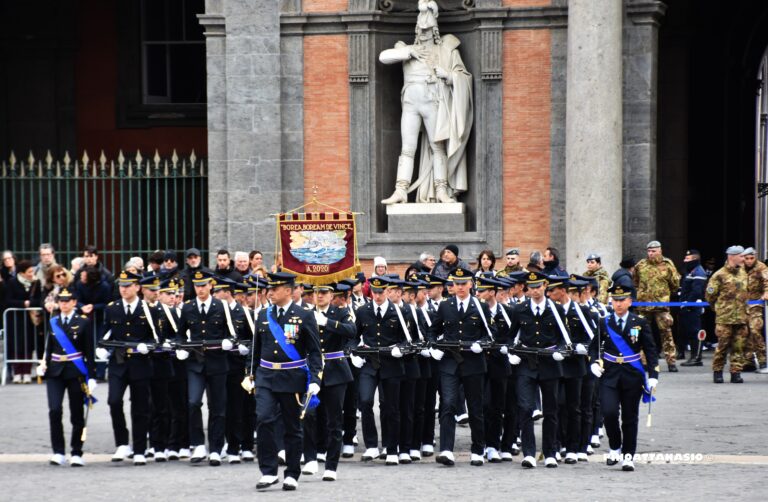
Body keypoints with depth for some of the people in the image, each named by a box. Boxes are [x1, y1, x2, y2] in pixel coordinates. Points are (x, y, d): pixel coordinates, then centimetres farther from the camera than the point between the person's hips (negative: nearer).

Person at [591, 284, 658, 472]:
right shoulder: (603, 323, 4)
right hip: (609, 375, 0)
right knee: (609, 412, -15)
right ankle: (615, 448, 7)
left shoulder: (640, 323, 2)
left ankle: (628, 456, 14)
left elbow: (650, 350, 4)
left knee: (630, 417, 4)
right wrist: (594, 363, -9)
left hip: (633, 377, 0)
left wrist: (653, 375, -3)